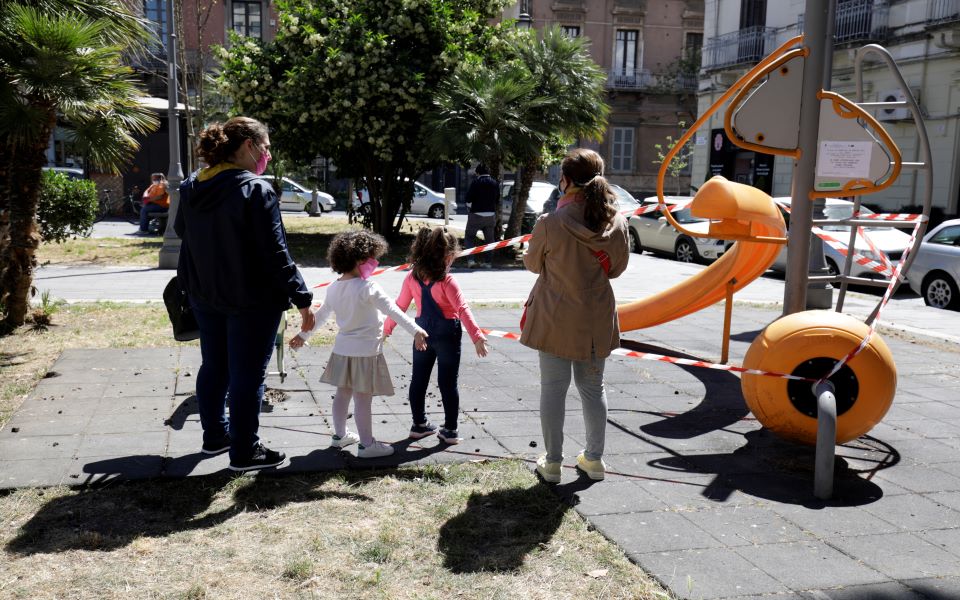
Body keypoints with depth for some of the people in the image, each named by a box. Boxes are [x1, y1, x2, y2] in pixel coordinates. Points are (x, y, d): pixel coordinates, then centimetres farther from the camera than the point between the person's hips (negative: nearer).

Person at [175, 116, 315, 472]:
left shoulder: (191, 188, 5)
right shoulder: (256, 190, -19)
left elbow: (181, 231, 21)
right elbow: (275, 253, -20)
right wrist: (301, 297, -16)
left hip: (204, 296, 8)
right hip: (253, 300, -8)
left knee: (214, 367, 19)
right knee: (248, 375, 2)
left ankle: (215, 435, 33)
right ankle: (244, 452, 11)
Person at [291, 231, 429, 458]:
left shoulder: (333, 289, 4)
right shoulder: (368, 288, -18)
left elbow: (321, 315, 16)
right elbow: (394, 311, -22)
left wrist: (304, 335, 29)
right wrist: (416, 331, -24)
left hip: (342, 349, 8)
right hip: (366, 351, -7)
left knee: (343, 393, 18)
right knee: (363, 399, -1)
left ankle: (340, 435, 31)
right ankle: (367, 444, 6)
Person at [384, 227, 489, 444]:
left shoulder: (412, 278, -3)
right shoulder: (446, 281, -18)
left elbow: (400, 306, 3)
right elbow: (462, 309, -24)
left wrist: (387, 329, 15)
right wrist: (477, 336, -28)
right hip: (447, 334, -4)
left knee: (418, 380, 15)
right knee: (448, 383, 5)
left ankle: (419, 424, 25)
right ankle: (450, 430, 11)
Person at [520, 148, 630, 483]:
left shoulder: (550, 224, -18)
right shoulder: (616, 223, -8)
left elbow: (532, 263, -1)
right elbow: (617, 268, 6)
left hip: (555, 318, -3)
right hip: (596, 320, 3)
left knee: (553, 389, 8)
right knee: (593, 387, 17)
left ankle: (552, 462, 16)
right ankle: (594, 459, 27)